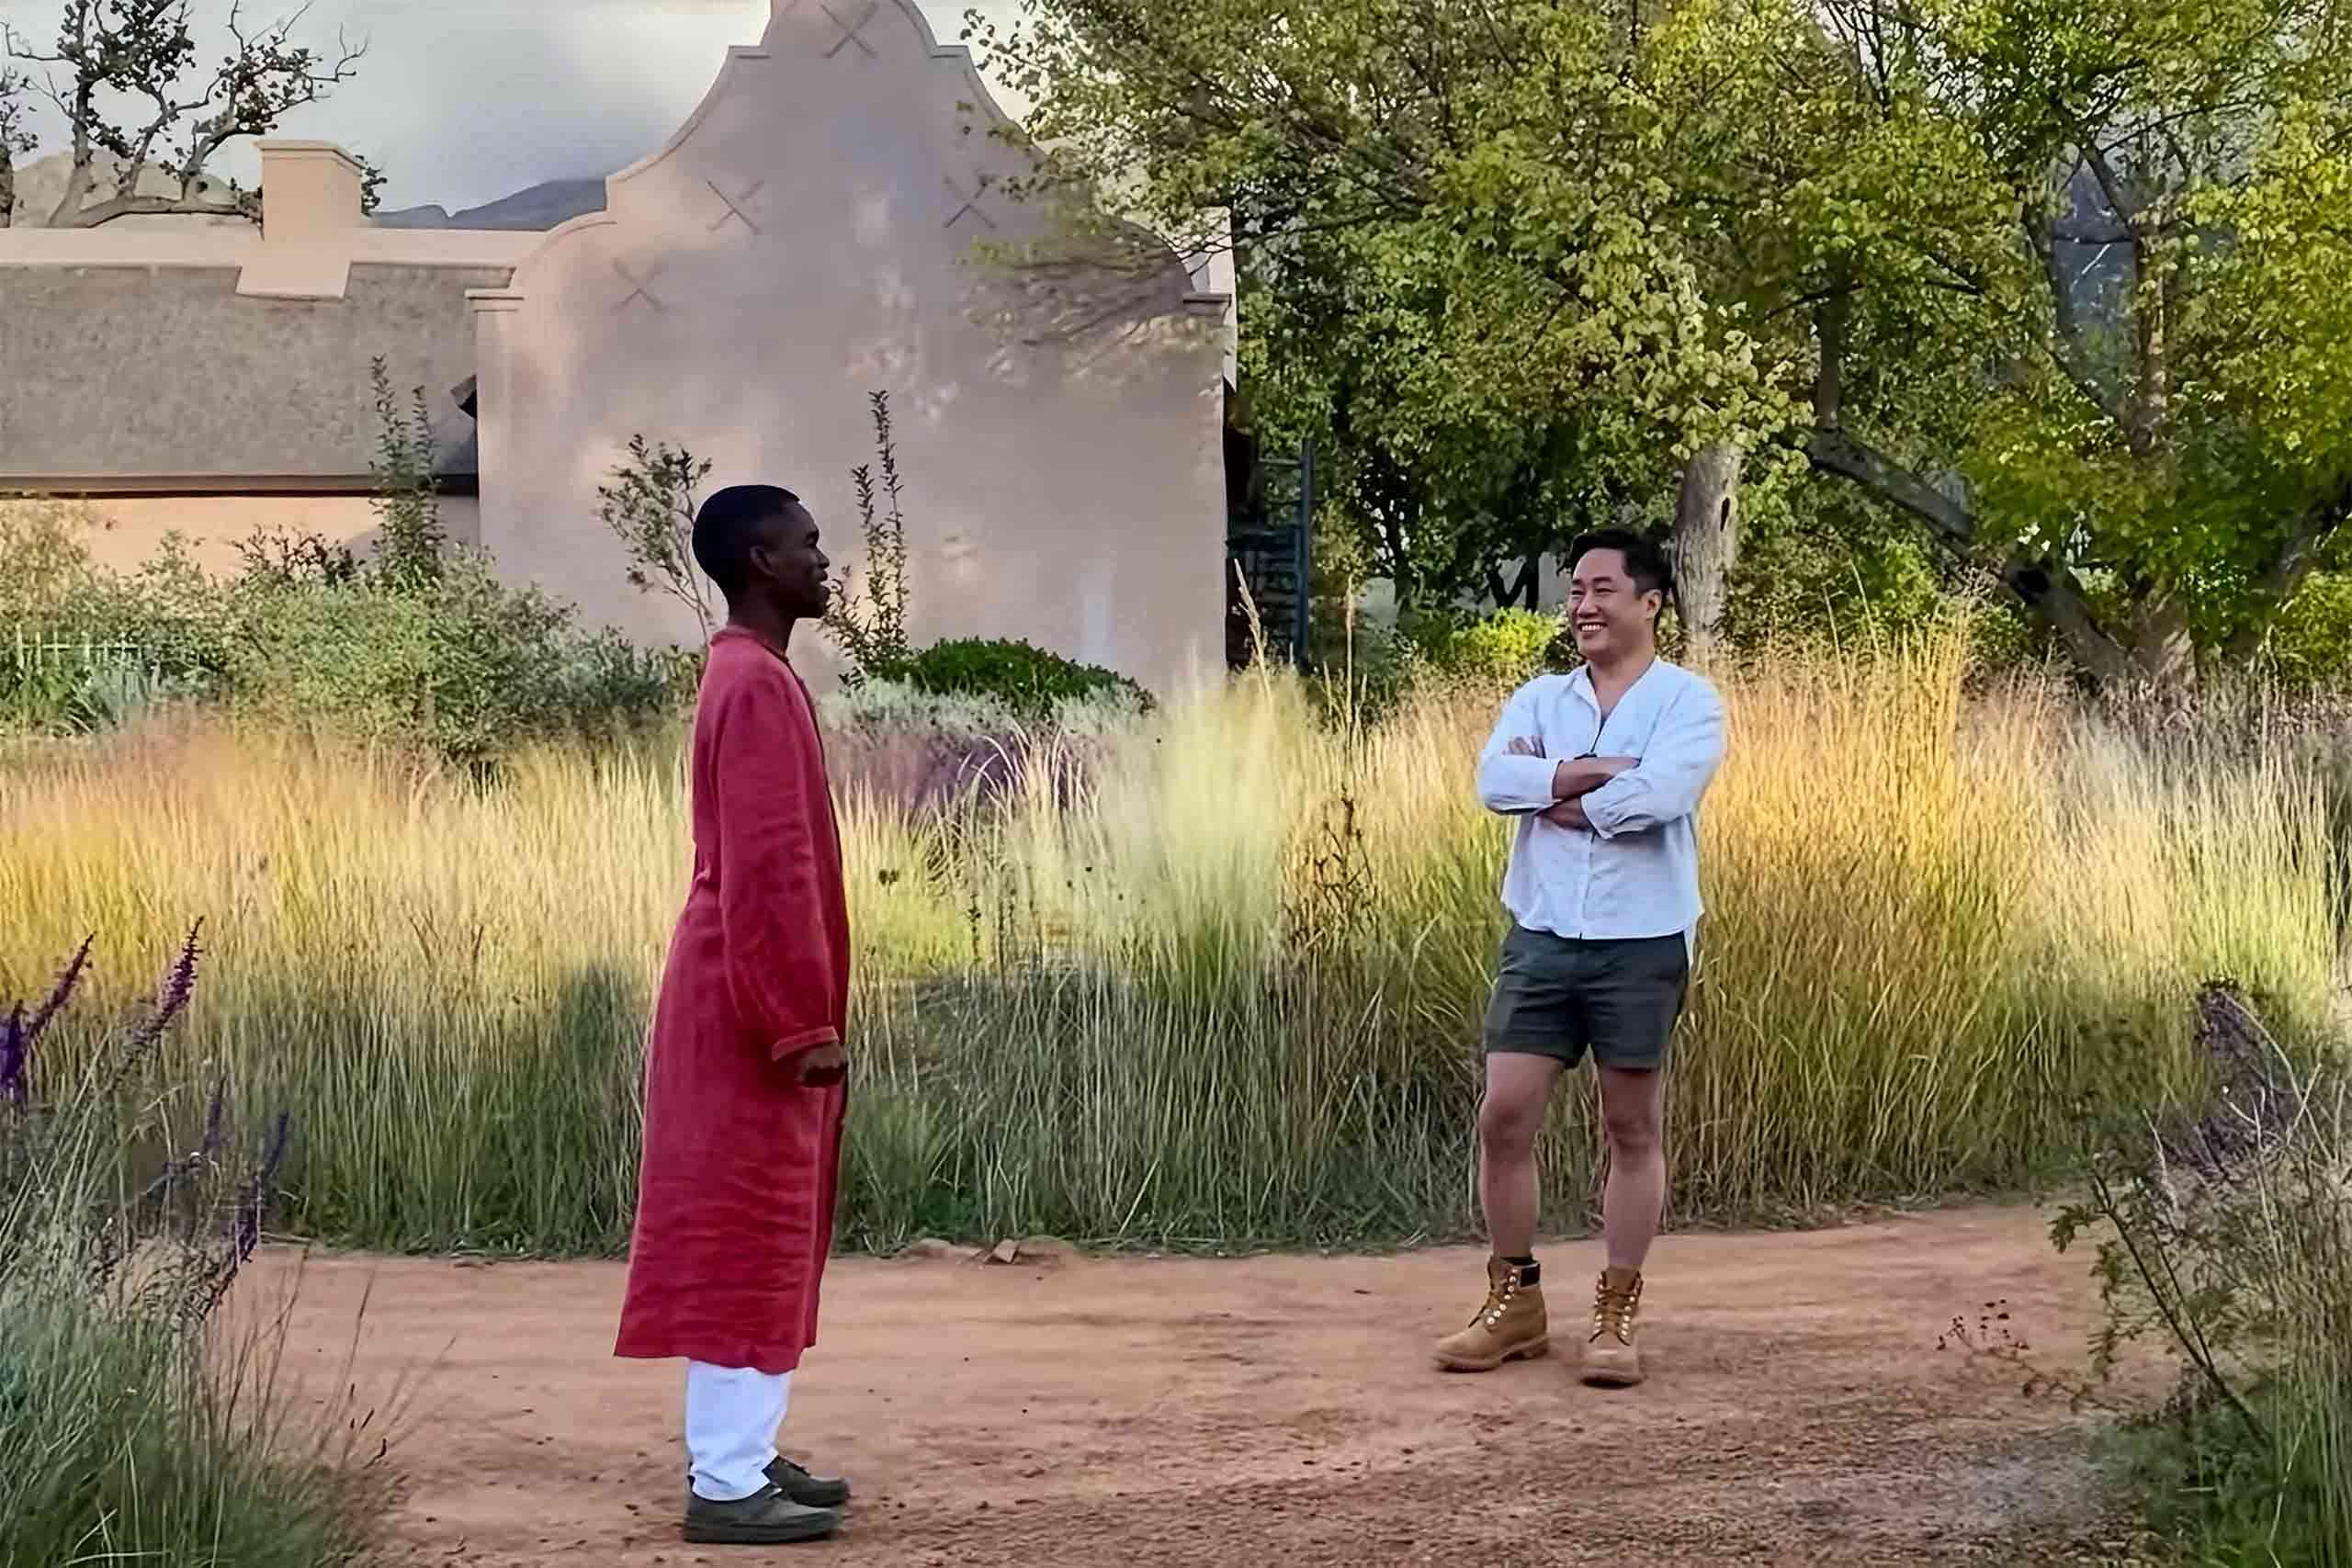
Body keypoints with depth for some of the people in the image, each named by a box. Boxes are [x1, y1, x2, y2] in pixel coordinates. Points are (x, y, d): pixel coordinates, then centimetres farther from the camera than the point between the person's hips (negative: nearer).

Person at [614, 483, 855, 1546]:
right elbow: (766, 871, -22)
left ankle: (739, 1454, 20)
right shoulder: (758, 685, -18)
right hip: (754, 1009, -10)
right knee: (748, 1241, -6)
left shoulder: (747, 674, 14)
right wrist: (804, 1024, -21)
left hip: (745, 999, 10)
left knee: (757, 1240, 14)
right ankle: (727, 1482, -2)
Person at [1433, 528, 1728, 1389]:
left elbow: (1658, 794, -20)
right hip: (1542, 935, 4)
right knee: (1503, 1117, 0)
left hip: (1641, 940, -4)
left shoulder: (1687, 702, -1)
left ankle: (1616, 1320, 12)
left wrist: (1556, 796, -8)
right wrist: (1601, 772, -16)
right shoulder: (1538, 699, 12)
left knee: (1633, 1131, 4)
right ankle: (1514, 1303, 15)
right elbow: (1495, 779, -7)